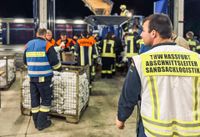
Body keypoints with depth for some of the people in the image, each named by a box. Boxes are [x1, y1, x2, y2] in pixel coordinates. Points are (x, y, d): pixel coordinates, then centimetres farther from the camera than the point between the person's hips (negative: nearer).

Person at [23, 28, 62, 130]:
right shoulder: (47, 45, -10)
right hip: (44, 77, -5)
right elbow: (54, 62, -11)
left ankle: (36, 121, 21)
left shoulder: (28, 45, 8)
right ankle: (41, 123, 8)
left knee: (34, 99, 13)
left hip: (32, 76, 6)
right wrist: (59, 68, 9)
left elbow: (25, 61, 18)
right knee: (46, 99, 6)